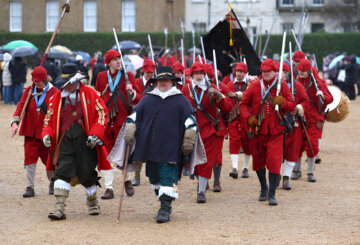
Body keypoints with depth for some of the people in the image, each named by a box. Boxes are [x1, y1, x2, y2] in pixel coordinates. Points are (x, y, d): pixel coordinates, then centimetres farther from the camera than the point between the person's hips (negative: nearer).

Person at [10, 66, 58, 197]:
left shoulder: (53, 92, -3)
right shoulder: (29, 91, 5)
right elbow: (21, 106, -2)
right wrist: (15, 122, -16)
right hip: (30, 131, 2)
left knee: (48, 158, 7)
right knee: (30, 158, -3)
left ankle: (53, 182, 32)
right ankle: (30, 187, 2)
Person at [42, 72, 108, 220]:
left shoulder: (90, 94, 2)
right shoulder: (56, 98, 10)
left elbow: (102, 113, 1)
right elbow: (49, 118, 16)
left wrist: (95, 135, -9)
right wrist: (47, 134, -3)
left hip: (85, 141, -2)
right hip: (65, 140, 2)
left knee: (87, 173, 5)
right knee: (62, 171, -12)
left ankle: (92, 203, 32)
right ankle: (59, 208, -16)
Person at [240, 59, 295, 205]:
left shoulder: (282, 86, 1)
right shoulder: (254, 86, 4)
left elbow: (292, 106, -2)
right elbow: (244, 104, 8)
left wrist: (282, 102, -24)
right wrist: (248, 117, -9)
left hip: (275, 131, -2)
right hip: (258, 130, 2)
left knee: (274, 162, -13)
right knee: (258, 161, 12)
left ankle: (272, 194, -8)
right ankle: (263, 188, 35)